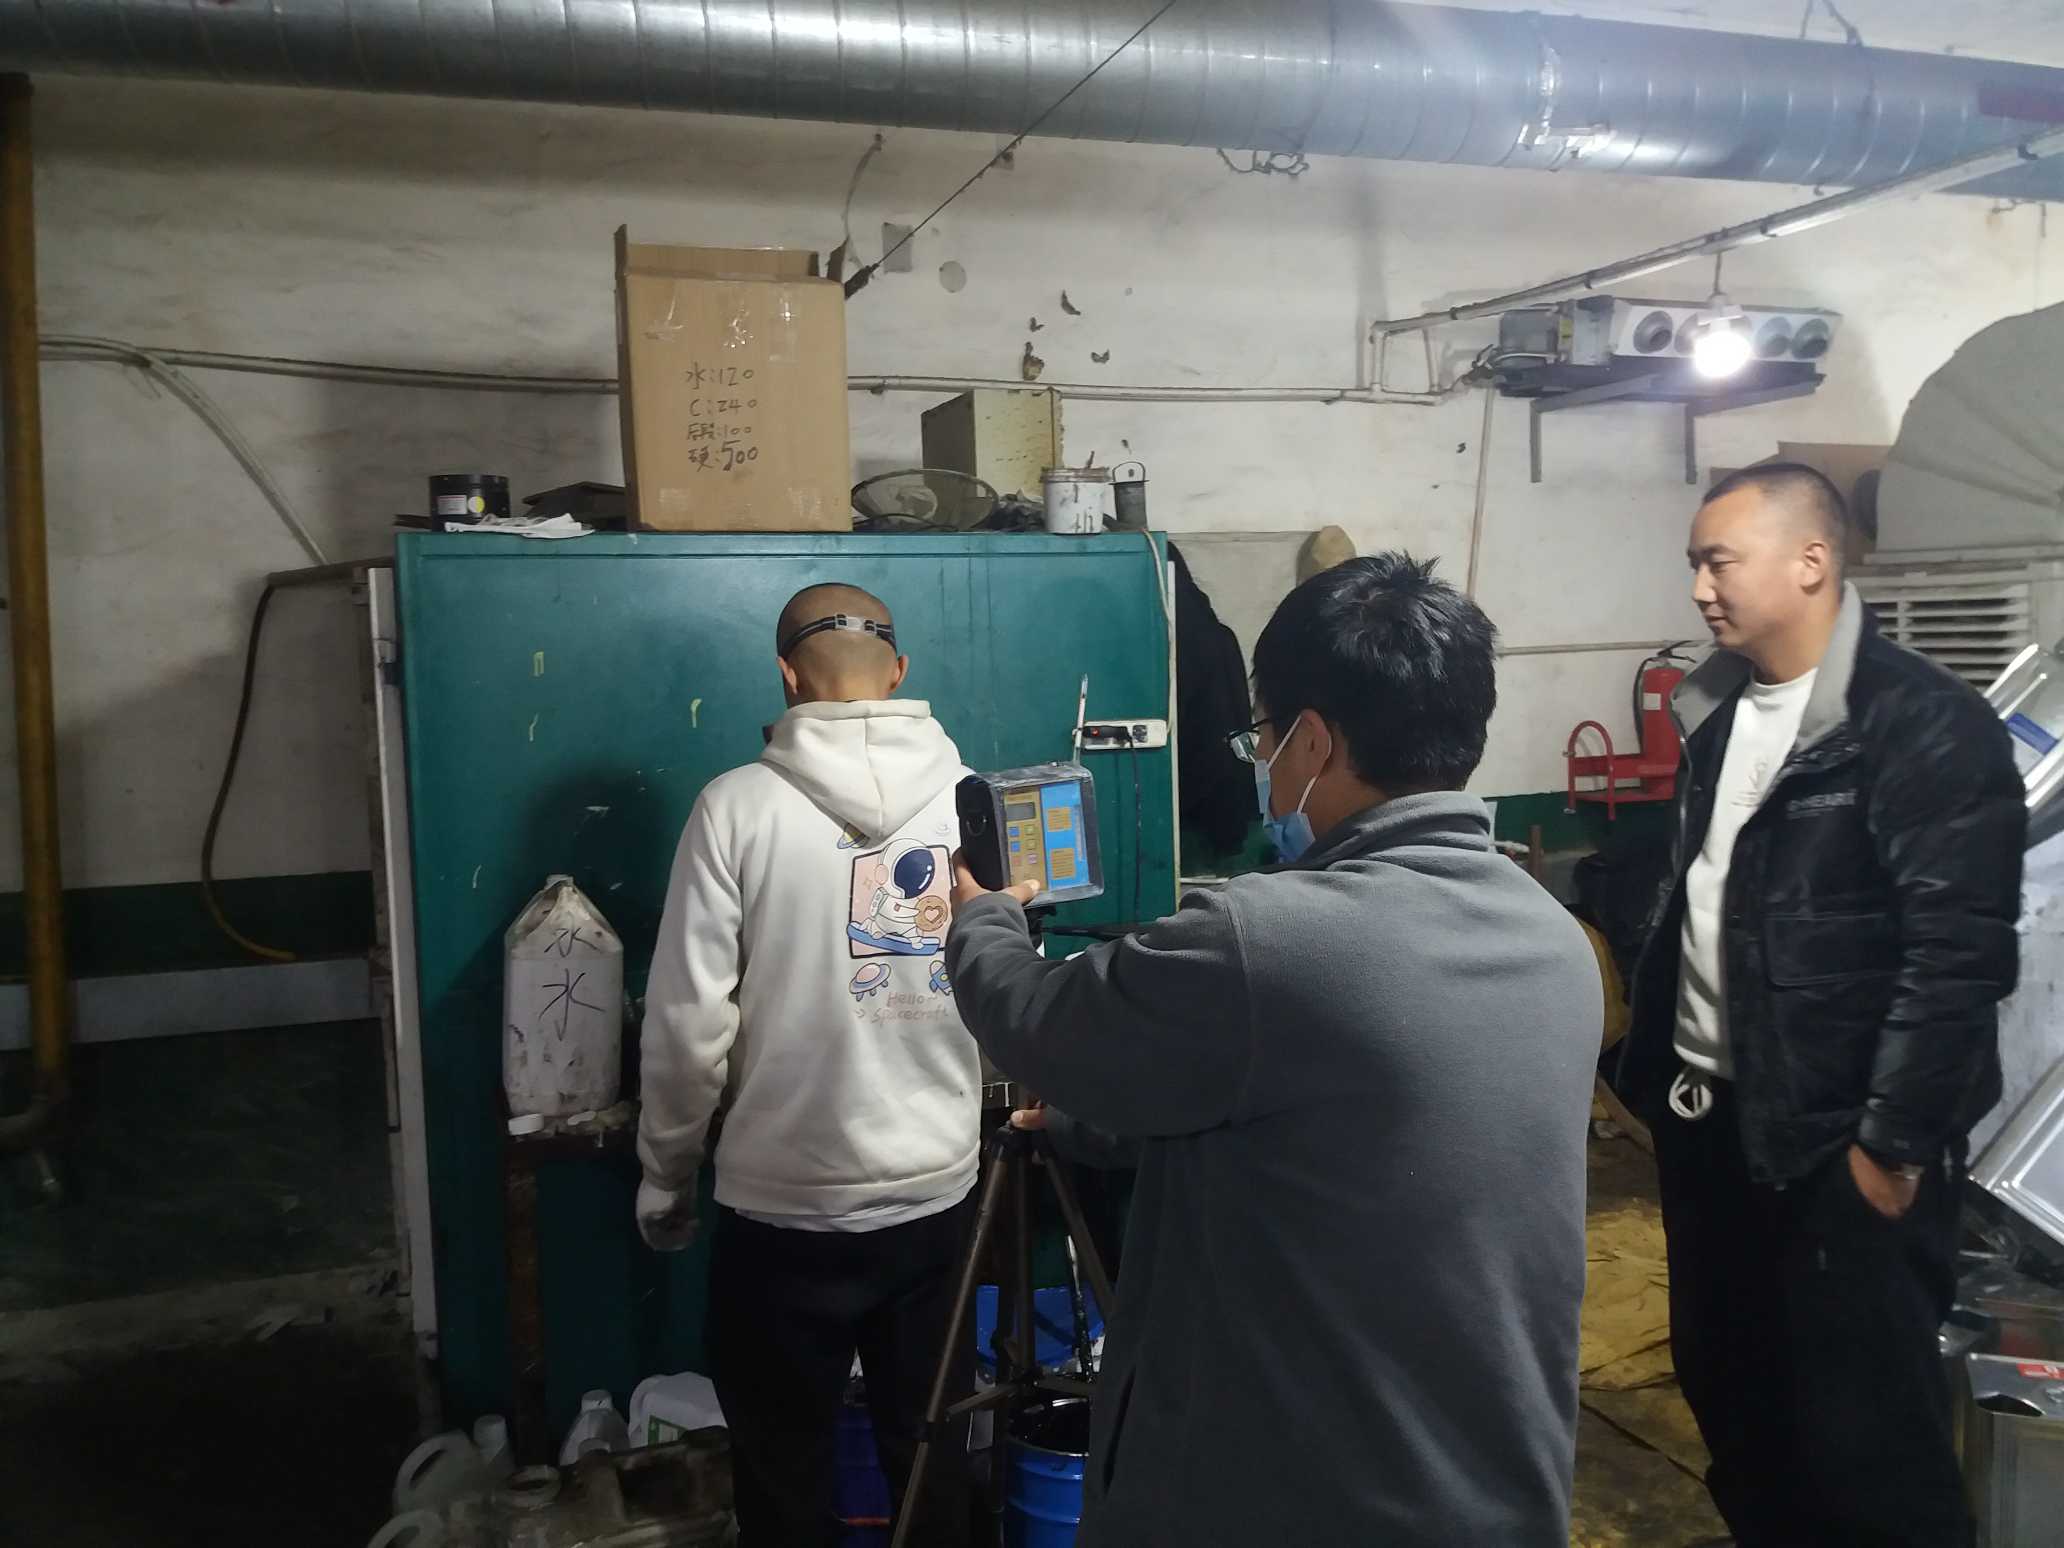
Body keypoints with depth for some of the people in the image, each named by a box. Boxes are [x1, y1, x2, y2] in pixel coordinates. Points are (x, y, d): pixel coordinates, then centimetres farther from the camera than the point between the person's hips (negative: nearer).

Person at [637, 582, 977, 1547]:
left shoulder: (739, 805, -12)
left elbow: (689, 1022, -11)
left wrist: (665, 1178, 3)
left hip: (784, 1207, -3)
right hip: (937, 1194, 3)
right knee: (931, 1457, 21)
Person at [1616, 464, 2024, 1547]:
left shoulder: (1924, 724, -14)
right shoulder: (1720, 711, 9)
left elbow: (1960, 950, -17)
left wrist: (1895, 1141, -17)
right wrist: (1652, 1067, 14)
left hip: (1839, 1140, -7)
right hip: (1709, 1115, 7)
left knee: (1863, 1428, 5)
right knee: (1723, 1386, 19)